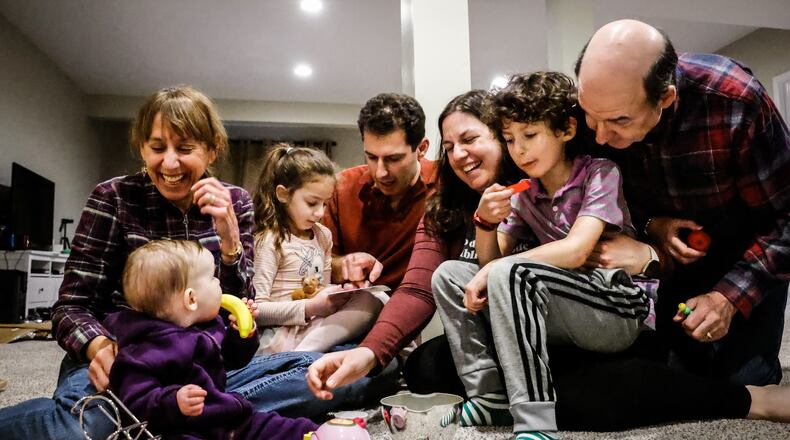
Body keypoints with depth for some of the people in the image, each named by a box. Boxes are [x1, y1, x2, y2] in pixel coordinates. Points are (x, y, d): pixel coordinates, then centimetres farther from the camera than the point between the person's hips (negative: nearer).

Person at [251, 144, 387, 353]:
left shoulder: (323, 236, 16)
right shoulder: (270, 241, -8)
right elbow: (257, 310, -13)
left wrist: (337, 296, -2)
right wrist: (309, 308, -20)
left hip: (320, 327, 8)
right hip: (282, 335, -8)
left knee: (376, 300, -20)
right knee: (369, 303, -24)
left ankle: (304, 352, -26)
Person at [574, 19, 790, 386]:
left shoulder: (735, 100, -33)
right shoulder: (597, 106, -22)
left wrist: (731, 296, -31)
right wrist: (650, 224, -24)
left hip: (750, 248, -3)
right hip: (675, 246, 3)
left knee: (745, 380, -9)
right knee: (682, 368, 7)